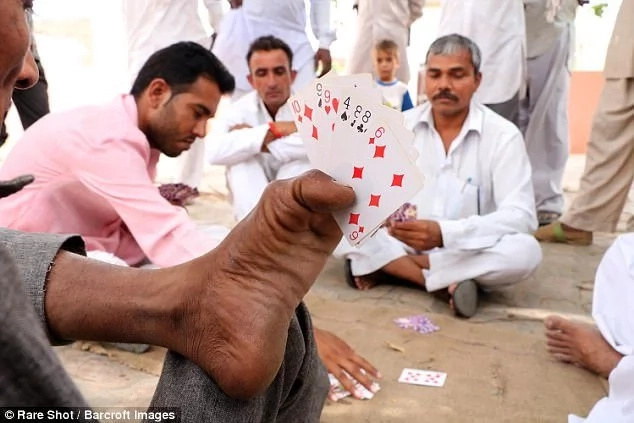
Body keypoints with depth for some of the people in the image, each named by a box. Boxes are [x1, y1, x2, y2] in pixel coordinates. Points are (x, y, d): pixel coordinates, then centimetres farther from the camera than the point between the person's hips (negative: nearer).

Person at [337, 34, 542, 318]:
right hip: (399, 245, 2)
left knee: (525, 251, -32)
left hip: (467, 254, -1)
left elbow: (521, 216, -19)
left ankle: (384, 266, -21)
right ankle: (449, 283, -21)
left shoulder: (503, 135, -8)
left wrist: (444, 233, -34)